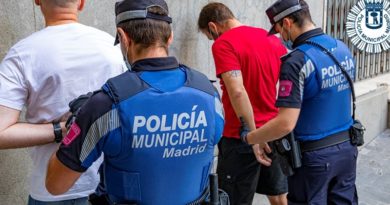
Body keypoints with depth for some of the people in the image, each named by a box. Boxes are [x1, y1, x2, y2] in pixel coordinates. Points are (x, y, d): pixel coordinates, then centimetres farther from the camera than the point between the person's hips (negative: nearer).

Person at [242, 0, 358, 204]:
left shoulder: (298, 61, -22)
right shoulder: (343, 49, 3)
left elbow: (285, 124, -27)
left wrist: (248, 138, -13)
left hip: (314, 155, -7)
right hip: (346, 147, 7)